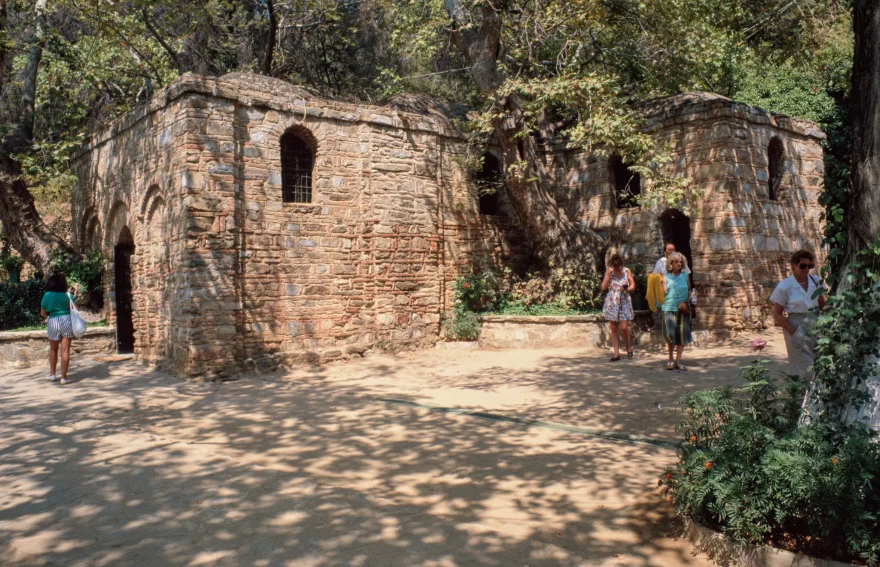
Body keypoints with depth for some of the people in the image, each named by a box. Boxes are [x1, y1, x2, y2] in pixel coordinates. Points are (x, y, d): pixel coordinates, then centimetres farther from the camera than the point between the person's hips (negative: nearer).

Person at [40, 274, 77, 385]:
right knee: (65, 351, 0)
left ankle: (52, 374, 27)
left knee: (53, 349, 20)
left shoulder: (47, 295, 1)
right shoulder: (67, 295, 0)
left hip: (53, 322, 1)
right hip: (67, 321, -1)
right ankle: (64, 377, 0)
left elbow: (43, 313, 4)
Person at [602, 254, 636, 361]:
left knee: (624, 327, -9)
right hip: (611, 303, 1)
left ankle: (628, 347, 16)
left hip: (624, 302, -1)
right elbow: (603, 288, -4)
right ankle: (616, 353, 6)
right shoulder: (609, 271, 2)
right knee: (614, 328, 2)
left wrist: (626, 289, -18)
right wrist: (608, 275, -13)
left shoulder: (627, 271, 0)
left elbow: (633, 286, 3)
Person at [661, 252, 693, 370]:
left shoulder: (685, 275, 11)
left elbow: (689, 292, 14)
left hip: (683, 309, 2)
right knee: (669, 334, -8)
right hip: (669, 308, -2)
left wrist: (686, 301, 0)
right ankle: (670, 359, 12)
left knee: (682, 334, 1)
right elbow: (663, 292, 7)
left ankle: (678, 361, 9)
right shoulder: (666, 277, 7)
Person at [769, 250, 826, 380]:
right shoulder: (785, 286, -8)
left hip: (815, 327, 4)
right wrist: (793, 332, -15)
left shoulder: (816, 281, 4)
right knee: (806, 370, -3)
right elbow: (777, 315, -6)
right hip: (797, 330, -4)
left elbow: (823, 306, 18)